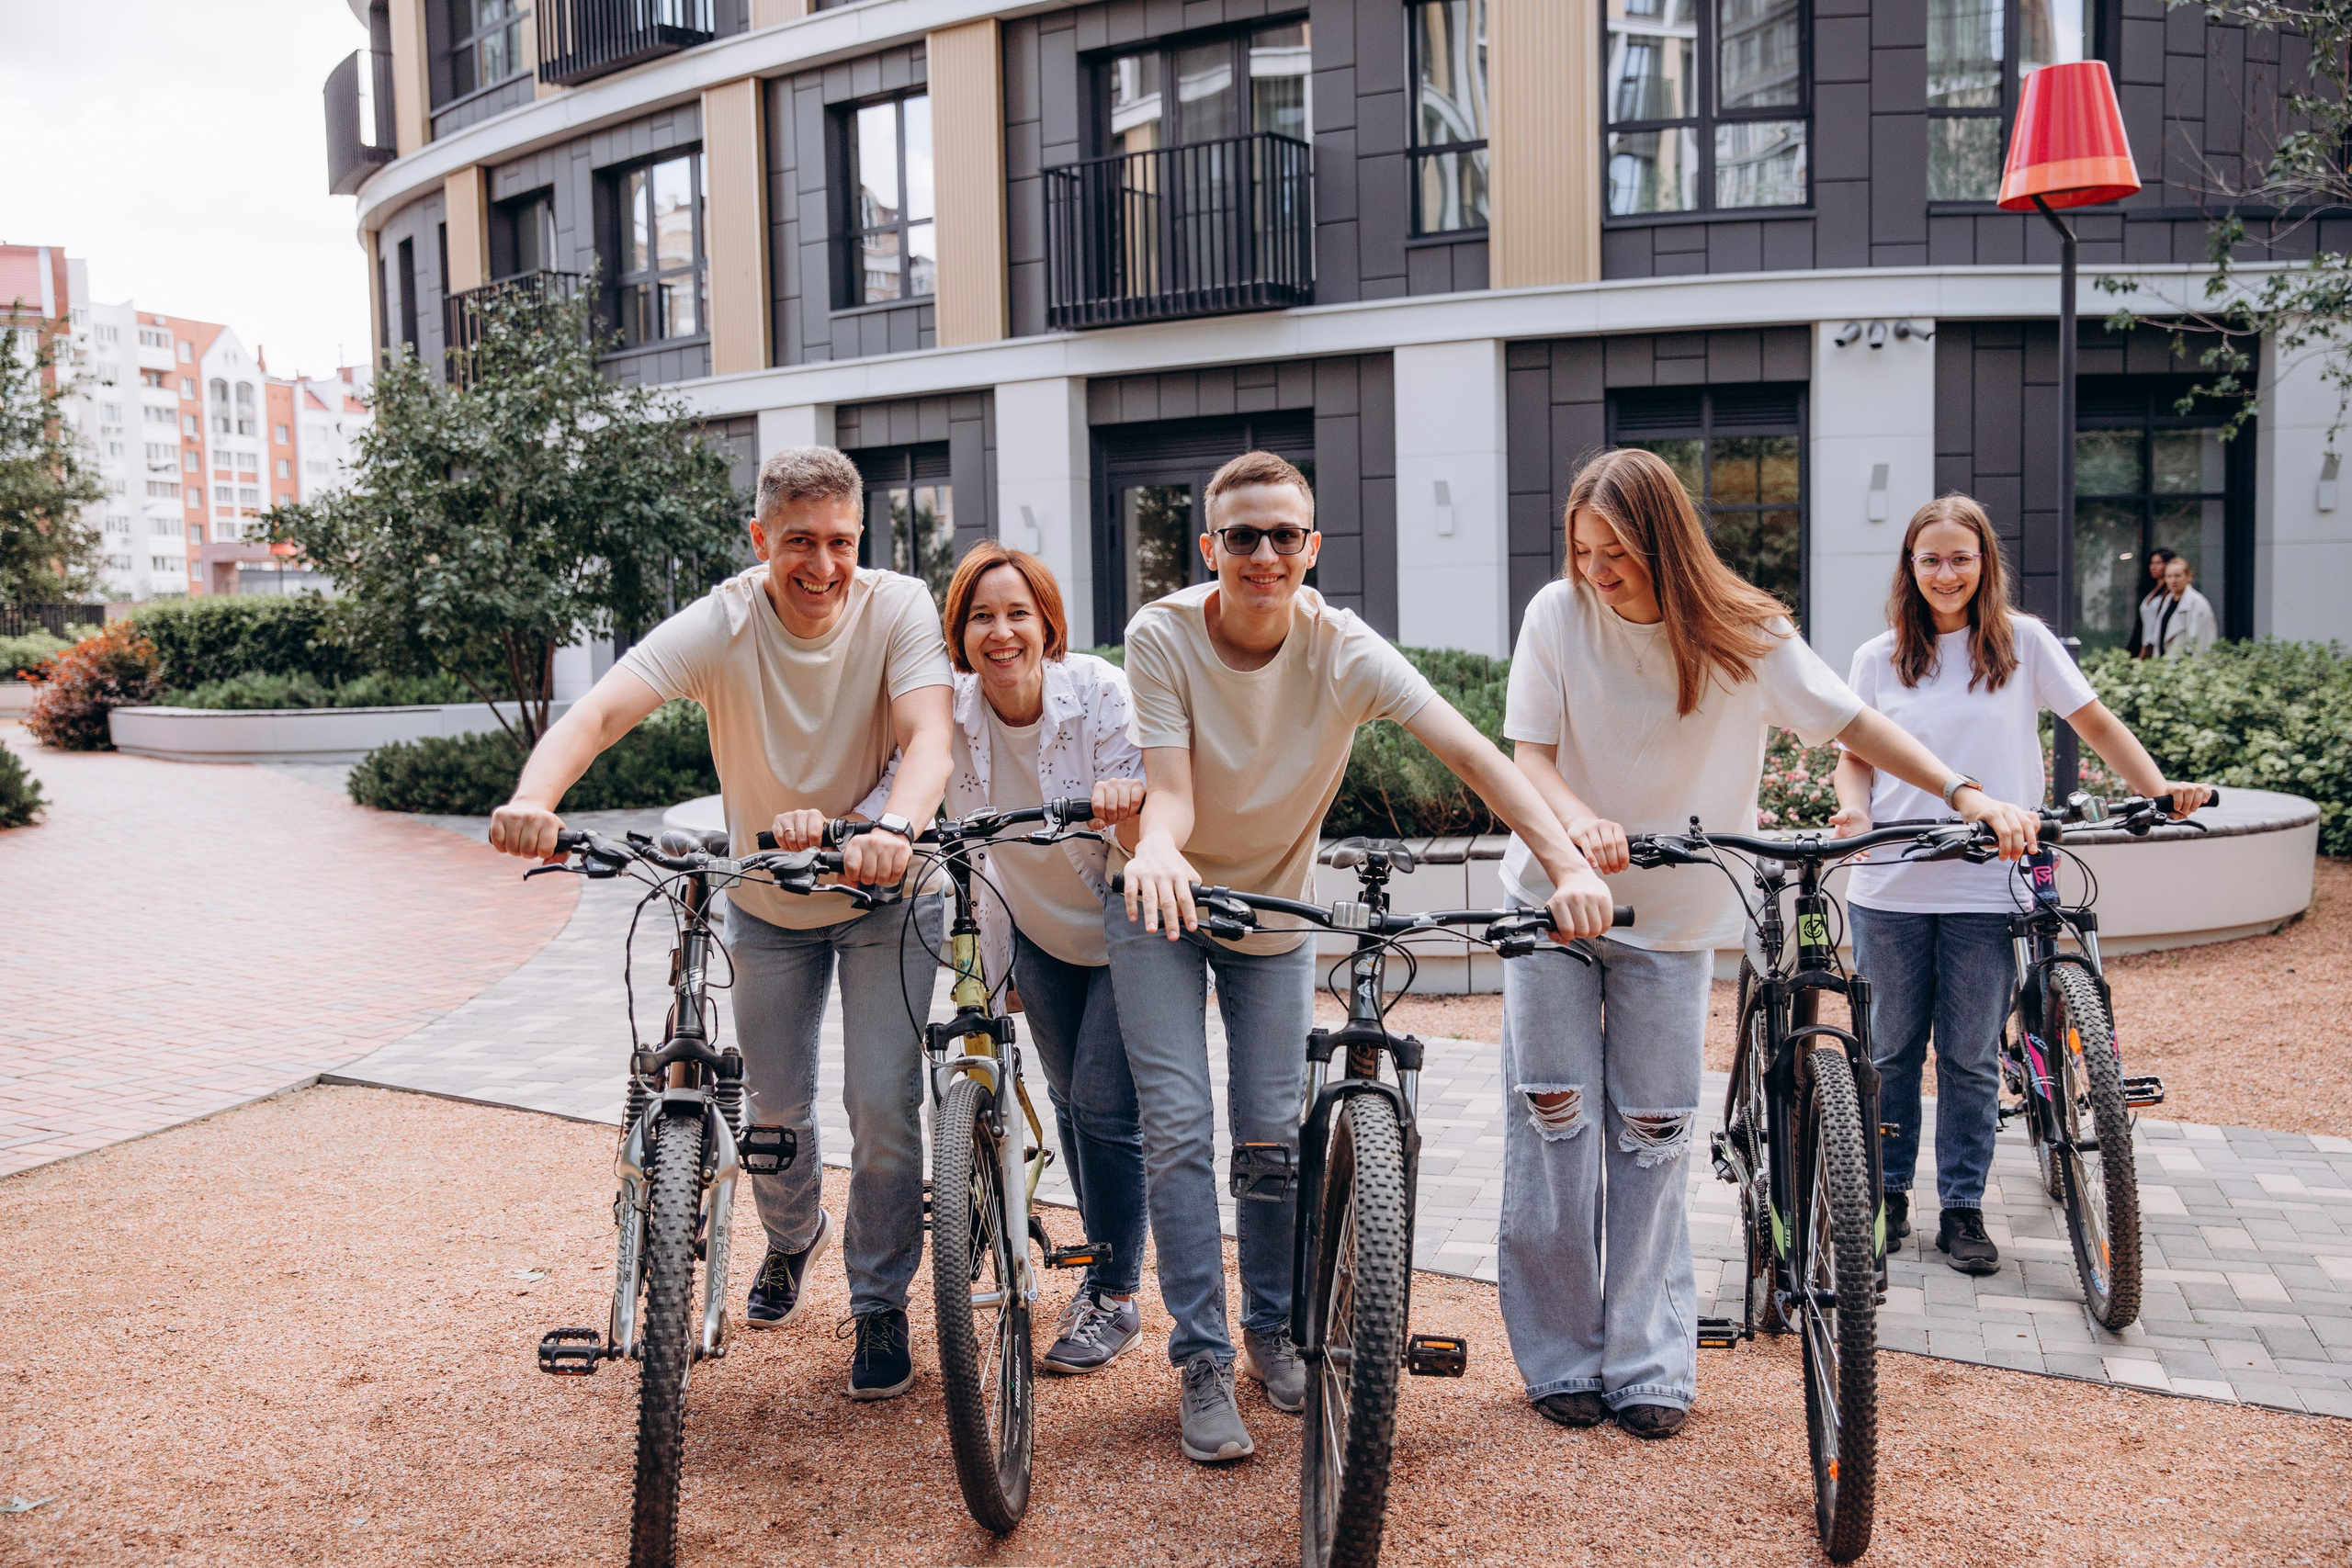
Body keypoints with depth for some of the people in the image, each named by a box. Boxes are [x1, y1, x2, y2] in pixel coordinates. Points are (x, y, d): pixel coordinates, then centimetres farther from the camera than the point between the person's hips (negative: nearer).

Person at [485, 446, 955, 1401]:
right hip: (765, 903, 1)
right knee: (776, 1104, 13)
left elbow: (928, 734, -36)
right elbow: (599, 713, -35)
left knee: (883, 1106, -7)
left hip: (884, 895, -1)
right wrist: (533, 799, -56)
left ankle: (880, 1305, 16)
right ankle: (792, 1239, 47)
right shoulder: (721, 625, -22)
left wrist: (896, 830, -58)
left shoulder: (898, 609, -21)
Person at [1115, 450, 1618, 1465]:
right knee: (1177, 1124, -9)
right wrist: (1155, 849, -52)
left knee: (1274, 1130, 4)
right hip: (1165, 904, -1)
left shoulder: (1344, 651, -21)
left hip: (1275, 910, 1)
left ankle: (1274, 1331, 27)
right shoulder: (1162, 637, -22)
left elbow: (1470, 752, -32)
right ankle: (1203, 1362, 3)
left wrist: (1566, 864, -46)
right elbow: (1170, 791, -27)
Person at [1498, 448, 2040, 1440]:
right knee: (1555, 1121, -1)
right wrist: (1582, 821, -30)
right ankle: (1562, 1359, 12)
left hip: (1673, 915, 0)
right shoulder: (1559, 614, -9)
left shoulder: (1744, 635, -9)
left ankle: (1649, 1364, 14)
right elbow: (1530, 756, -10)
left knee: (1651, 1137, 3)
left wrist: (1966, 794, -15)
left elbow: (1852, 723, -3)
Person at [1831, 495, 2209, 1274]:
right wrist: (1854, 809, -11)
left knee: (1971, 1056, 5)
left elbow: (2095, 721, 5)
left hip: (1988, 889, -1)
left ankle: (1962, 1207, 18)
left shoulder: (2022, 641, 2)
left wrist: (2160, 789, -8)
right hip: (1890, 888, 1)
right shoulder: (1878, 658, 6)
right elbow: (1856, 754, 10)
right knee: (1891, 1048, 10)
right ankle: (1887, 1191, 26)